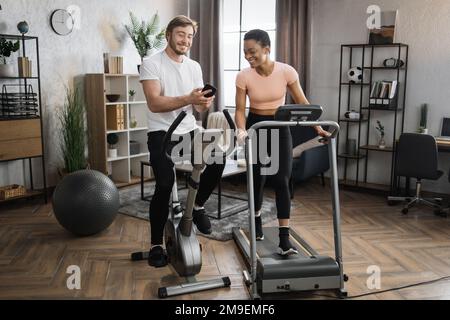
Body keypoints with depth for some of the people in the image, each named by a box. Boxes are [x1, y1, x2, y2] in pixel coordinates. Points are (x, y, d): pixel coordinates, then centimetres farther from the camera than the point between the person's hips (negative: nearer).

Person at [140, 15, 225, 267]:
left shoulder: (194, 67, 10)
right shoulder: (152, 64, -7)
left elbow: (198, 107, 7)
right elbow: (155, 104, -20)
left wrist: (205, 103, -19)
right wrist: (188, 99, -32)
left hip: (189, 130, 5)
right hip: (162, 133, -5)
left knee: (217, 161, -19)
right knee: (164, 186, -17)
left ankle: (197, 206, 10)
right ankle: (157, 245, 0)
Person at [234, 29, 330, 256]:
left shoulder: (286, 71, -14)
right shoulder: (243, 76, -13)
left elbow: (302, 103, -8)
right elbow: (240, 109, -11)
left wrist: (318, 128, -16)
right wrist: (241, 130, -31)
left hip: (280, 127, 0)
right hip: (256, 127, 1)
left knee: (282, 181, -9)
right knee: (257, 179, 8)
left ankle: (284, 238, -6)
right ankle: (257, 220, 35)